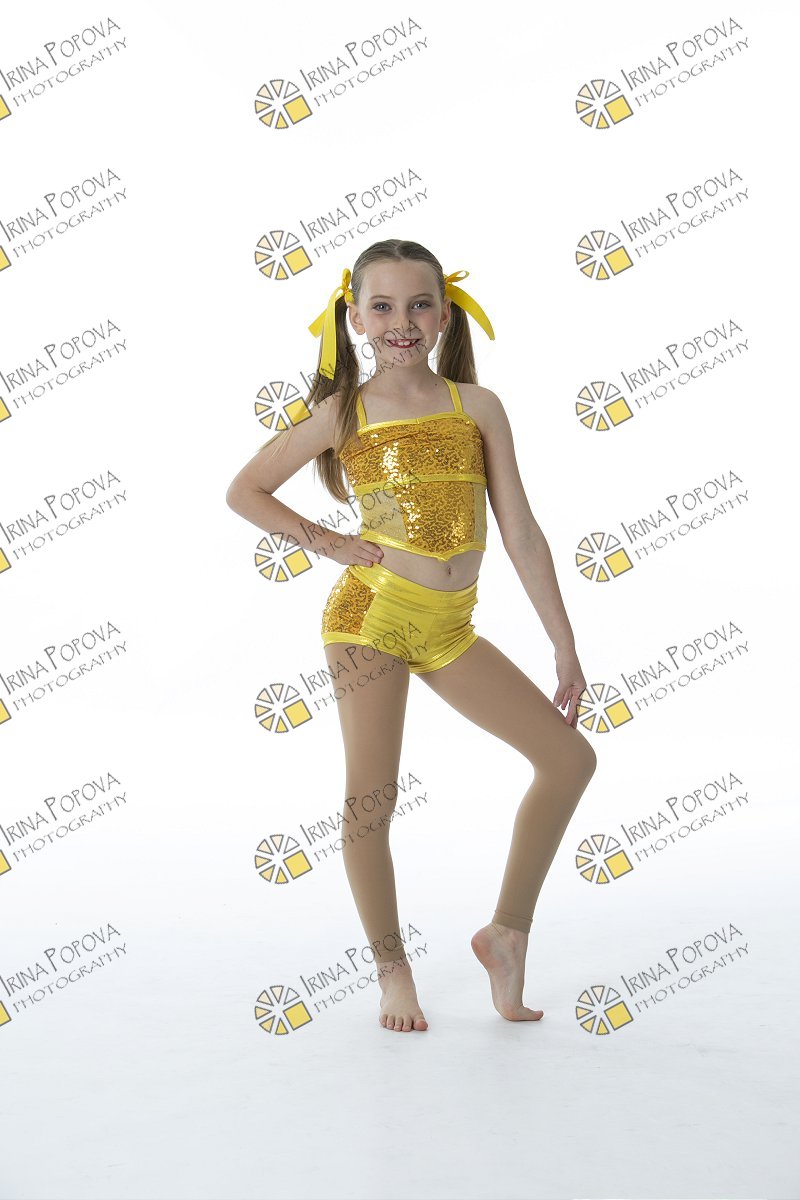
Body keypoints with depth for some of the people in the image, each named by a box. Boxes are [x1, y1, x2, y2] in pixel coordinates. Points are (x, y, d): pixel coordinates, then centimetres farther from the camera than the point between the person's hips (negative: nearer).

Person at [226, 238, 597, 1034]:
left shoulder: (477, 406, 4)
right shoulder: (342, 414, 1)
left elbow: (520, 532, 3)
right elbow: (244, 491, 10)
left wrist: (564, 646, 2)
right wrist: (324, 542, 1)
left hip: (449, 627, 3)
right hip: (371, 612, -3)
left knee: (571, 759, 0)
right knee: (370, 798, 1)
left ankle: (507, 932, 15)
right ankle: (392, 970, 22)